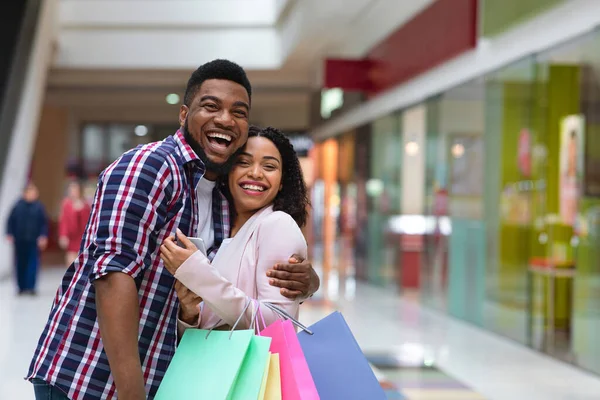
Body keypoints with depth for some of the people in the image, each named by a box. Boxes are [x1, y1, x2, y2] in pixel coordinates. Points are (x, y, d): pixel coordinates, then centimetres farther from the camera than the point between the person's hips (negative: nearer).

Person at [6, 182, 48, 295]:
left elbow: (44, 223, 0)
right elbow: (11, 220, 6)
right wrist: (10, 234, 0)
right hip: (19, 240, 2)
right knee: (20, 264, 7)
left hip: (34, 241, -2)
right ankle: (22, 287, 16)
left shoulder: (39, 207, 0)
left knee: (33, 263, -7)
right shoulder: (18, 206, 3)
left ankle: (31, 287, -7)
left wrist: (43, 236, -7)